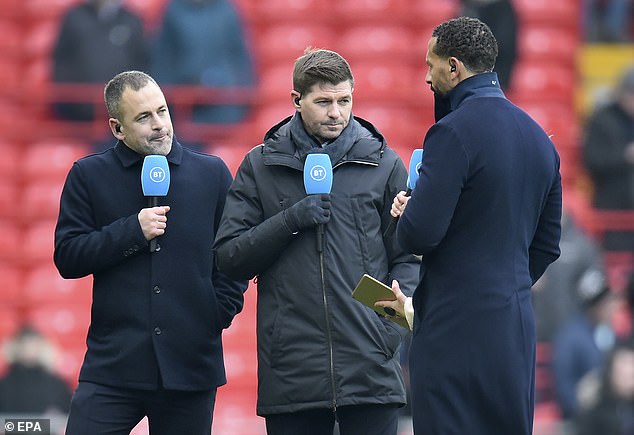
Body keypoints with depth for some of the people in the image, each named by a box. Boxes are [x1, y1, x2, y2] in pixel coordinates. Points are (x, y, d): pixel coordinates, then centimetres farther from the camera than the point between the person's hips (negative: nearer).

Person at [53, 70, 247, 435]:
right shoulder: (89, 176, 6)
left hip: (191, 362, 1)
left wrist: (221, 310, -2)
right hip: (113, 363, -1)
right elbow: (67, 257, 0)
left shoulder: (213, 173, 8)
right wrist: (133, 231, -10)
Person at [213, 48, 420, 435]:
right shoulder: (261, 166, 10)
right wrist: (290, 221, -8)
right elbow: (229, 257, 6)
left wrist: (394, 324, -6)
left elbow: (408, 258, 10)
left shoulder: (384, 164, 9)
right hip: (290, 371, 1)